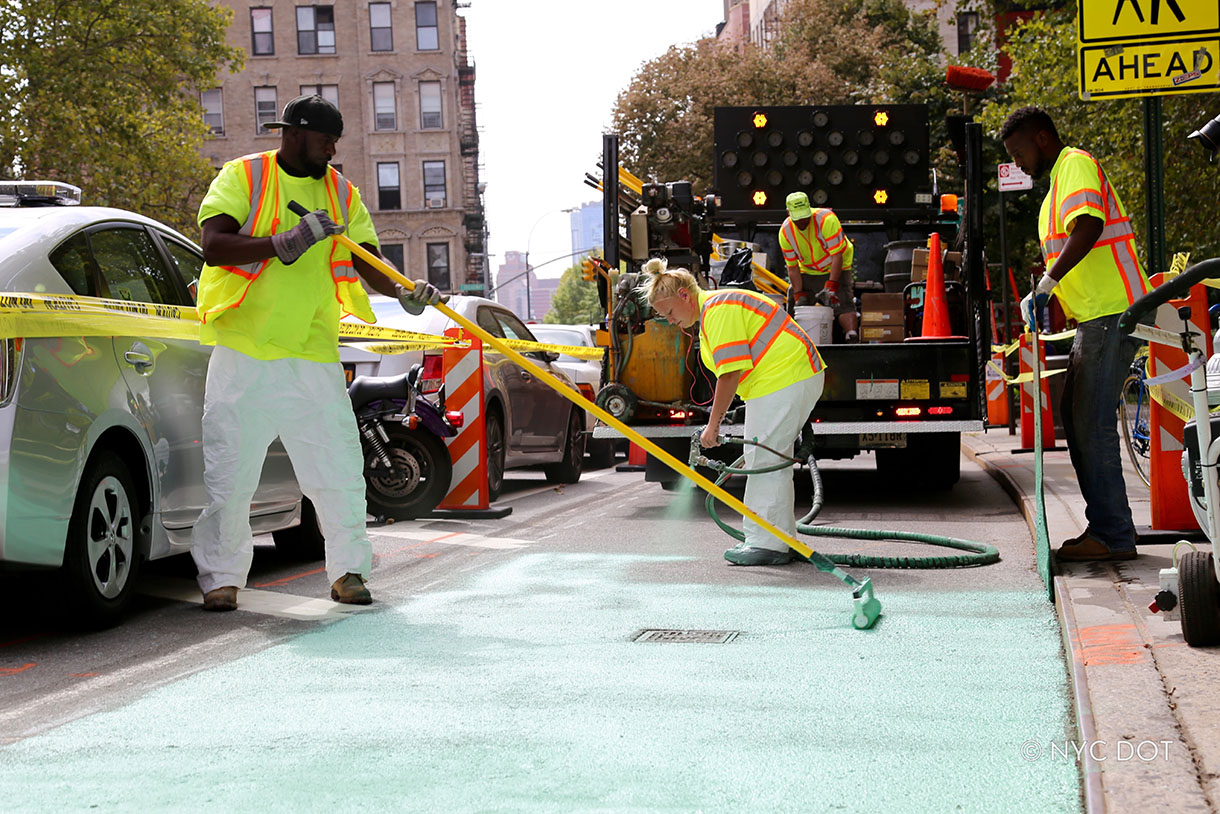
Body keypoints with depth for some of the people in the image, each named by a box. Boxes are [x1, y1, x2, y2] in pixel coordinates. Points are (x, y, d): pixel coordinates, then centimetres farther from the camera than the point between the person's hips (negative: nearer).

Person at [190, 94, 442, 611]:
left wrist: (404, 292, -17)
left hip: (314, 356, 3)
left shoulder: (340, 194, 12)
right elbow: (213, 246, -12)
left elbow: (368, 264, 5)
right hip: (245, 352, -3)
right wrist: (284, 244, -25)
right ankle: (221, 576, 13)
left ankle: (348, 570, 13)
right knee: (229, 471, 0)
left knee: (339, 469, 0)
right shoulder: (242, 177, 1)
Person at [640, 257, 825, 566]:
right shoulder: (713, 310, 17)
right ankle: (782, 539, 21)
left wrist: (713, 424, -16)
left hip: (784, 378, -11)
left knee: (764, 462, -8)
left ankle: (768, 543, -5)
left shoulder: (718, 311, -16)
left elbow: (731, 373, -21)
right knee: (773, 462, 15)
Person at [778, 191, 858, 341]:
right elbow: (793, 267, -7)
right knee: (799, 305, -1)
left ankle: (851, 337, -31)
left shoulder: (827, 219, -28)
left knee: (843, 304, -21)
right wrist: (799, 294, -14)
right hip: (808, 271, 5)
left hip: (835, 268, -5)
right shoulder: (785, 231, -14)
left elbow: (837, 255, -28)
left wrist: (831, 286, -34)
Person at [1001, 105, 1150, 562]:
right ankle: (1104, 527, 18)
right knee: (1075, 416, 12)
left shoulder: (1076, 165, -9)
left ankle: (1113, 536, -7)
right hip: (1097, 316, 11)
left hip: (1113, 313, -11)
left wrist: (1047, 283, -28)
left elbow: (1088, 226, -27)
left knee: (1093, 425, -10)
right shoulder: (1059, 180, 22)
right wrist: (1041, 300, 23)